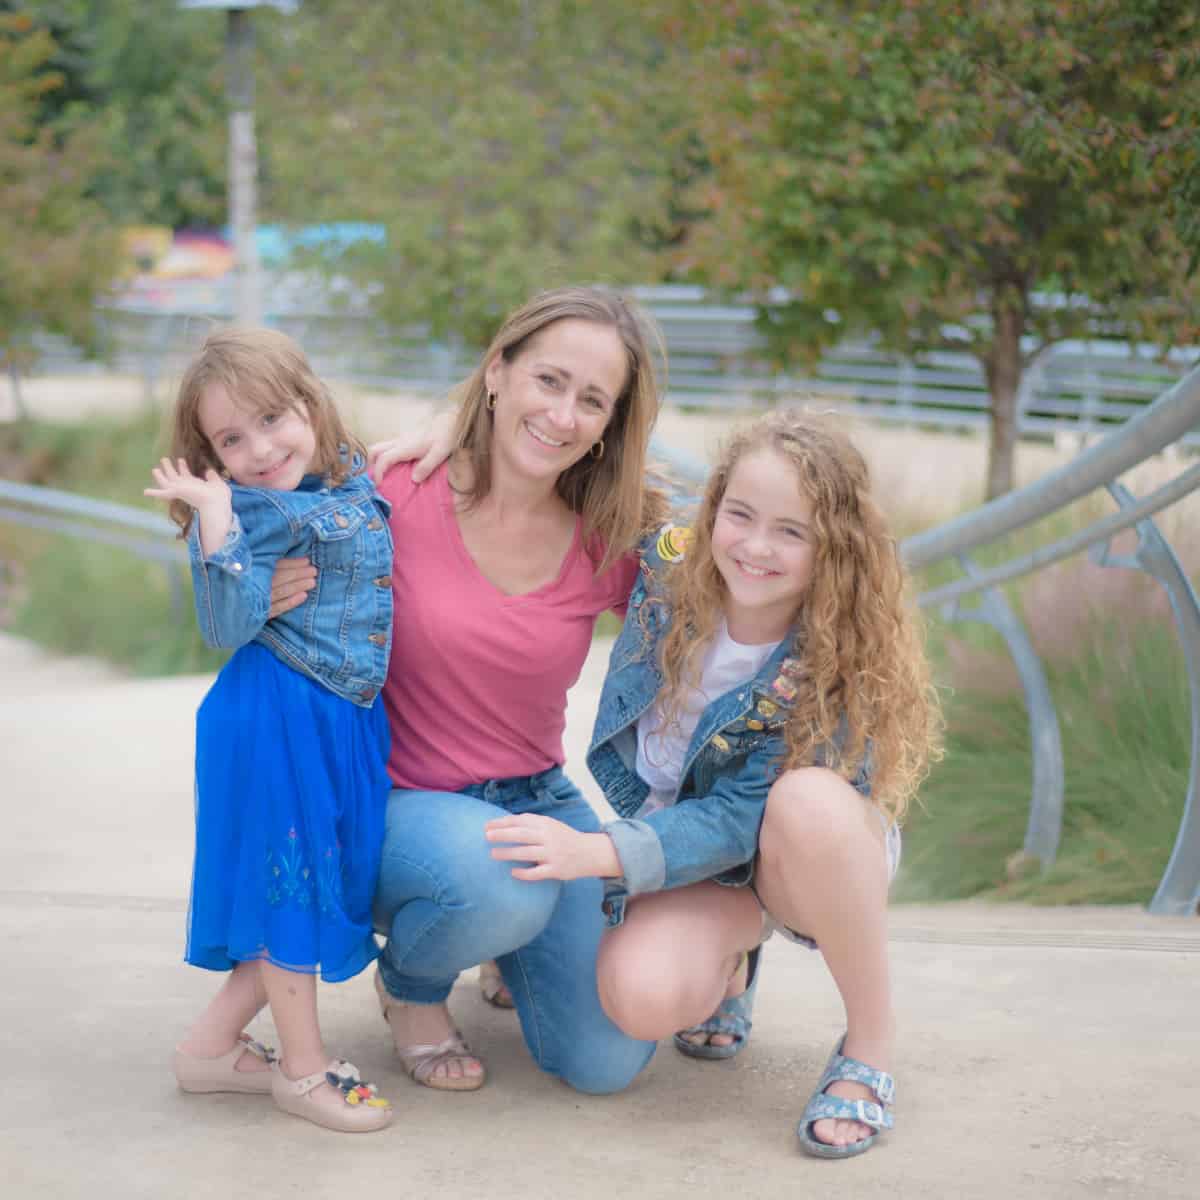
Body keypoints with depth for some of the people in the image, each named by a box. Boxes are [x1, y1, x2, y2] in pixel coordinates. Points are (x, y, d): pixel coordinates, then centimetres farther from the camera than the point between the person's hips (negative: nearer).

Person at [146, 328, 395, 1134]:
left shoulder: (353, 481, 6)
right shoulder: (254, 511, -15)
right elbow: (230, 627, -23)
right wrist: (217, 526, -30)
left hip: (346, 720, 8)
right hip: (278, 721, -8)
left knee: (326, 879, 14)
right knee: (288, 880, 3)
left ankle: (213, 1044, 26)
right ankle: (304, 1066, 18)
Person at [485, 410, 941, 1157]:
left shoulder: (837, 666, -25)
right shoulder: (668, 568, -15)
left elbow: (739, 819, -26)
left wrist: (596, 853, -38)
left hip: (819, 862, -2)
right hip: (687, 853, 3)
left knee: (808, 799, -40)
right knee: (641, 996, -30)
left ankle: (872, 1048, -17)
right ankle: (730, 962, 11)